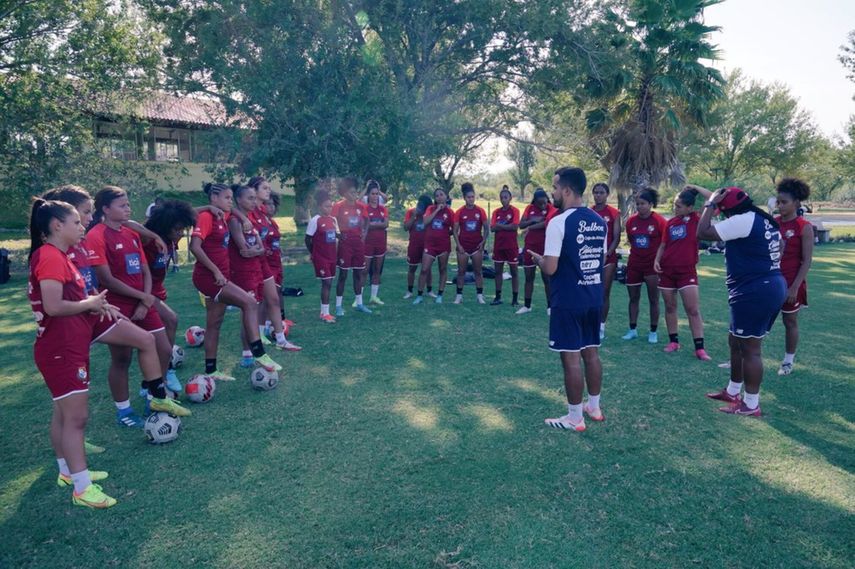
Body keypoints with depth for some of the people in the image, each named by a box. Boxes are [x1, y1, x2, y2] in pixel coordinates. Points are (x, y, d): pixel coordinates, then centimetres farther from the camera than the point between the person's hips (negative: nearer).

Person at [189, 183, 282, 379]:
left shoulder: (223, 218, 11)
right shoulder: (206, 217, -13)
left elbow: (231, 210, 35)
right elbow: (195, 247, -23)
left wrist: (244, 219, 13)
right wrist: (215, 271, -22)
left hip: (220, 277, 9)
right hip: (208, 277, -9)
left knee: (214, 324, 12)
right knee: (249, 303, -19)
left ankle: (211, 371, 21)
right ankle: (259, 353, -18)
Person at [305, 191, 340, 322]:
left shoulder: (333, 220, 7)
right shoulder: (315, 220, -13)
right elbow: (308, 239, -7)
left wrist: (341, 236, 0)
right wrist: (313, 254, -1)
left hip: (331, 256, 7)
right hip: (321, 257, -7)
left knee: (328, 283, 10)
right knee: (326, 283, -7)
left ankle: (324, 312, 20)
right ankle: (325, 314, 0)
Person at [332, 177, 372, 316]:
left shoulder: (361, 206, 4)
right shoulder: (338, 206, -10)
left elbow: (366, 221, 16)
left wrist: (364, 234, 2)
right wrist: (338, 234, -15)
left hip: (358, 243, 5)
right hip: (345, 243, -5)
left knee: (358, 273, 11)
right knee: (343, 274, -1)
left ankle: (359, 303, 22)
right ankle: (338, 306, 6)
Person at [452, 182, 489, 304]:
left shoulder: (480, 211, -1)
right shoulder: (459, 212, -3)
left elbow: (486, 228, 3)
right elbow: (455, 230, -2)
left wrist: (484, 241, -6)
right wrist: (458, 245, -9)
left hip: (477, 246, 1)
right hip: (463, 246, 0)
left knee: (478, 271, 5)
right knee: (461, 271, 3)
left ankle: (480, 295, 11)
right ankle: (459, 295, 9)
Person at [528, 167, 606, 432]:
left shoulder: (558, 222, -16)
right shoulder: (599, 221, 7)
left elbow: (550, 269, -19)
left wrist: (537, 258, 2)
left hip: (568, 302, -7)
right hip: (594, 299, 8)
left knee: (571, 358, 1)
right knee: (591, 353, 17)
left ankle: (575, 418, 10)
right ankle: (594, 407, 31)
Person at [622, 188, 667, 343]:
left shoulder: (659, 221, -11)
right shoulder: (631, 221, 1)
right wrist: (637, 251, 9)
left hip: (652, 265, -4)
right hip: (634, 265, 4)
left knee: (653, 300, 5)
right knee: (633, 298, 10)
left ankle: (653, 332, 15)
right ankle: (632, 330, 21)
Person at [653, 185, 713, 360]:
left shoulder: (696, 219, -5)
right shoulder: (670, 222, 6)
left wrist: (694, 188, -5)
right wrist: (657, 260, -2)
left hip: (687, 271, -4)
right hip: (667, 270, 4)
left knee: (693, 310, -4)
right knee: (670, 307, 11)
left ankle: (699, 348, -2)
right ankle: (673, 341, 23)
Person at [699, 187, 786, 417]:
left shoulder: (743, 221, -16)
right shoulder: (766, 221, 15)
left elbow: (703, 232, -17)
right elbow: (778, 252, 23)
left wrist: (711, 204, -6)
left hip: (754, 292, -10)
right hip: (771, 287, 11)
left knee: (750, 349, -2)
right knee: (737, 342, 20)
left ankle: (751, 405, 7)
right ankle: (732, 391, 32)